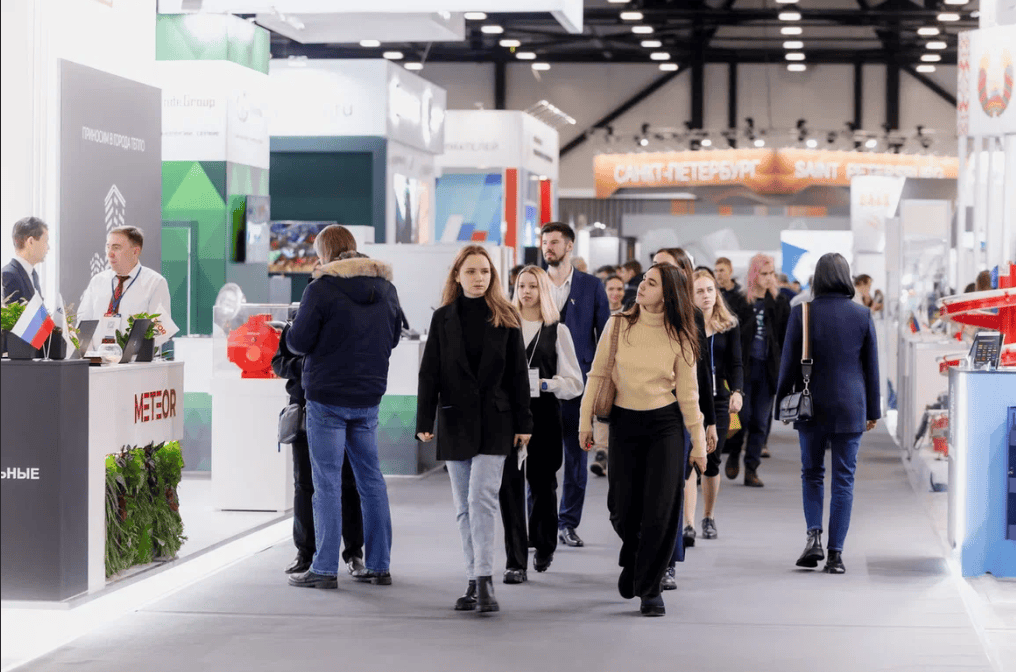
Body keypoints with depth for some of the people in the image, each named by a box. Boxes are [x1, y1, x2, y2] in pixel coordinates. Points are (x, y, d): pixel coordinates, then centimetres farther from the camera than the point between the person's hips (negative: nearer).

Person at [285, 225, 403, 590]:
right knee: (371, 479, 12)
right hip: (369, 396, 6)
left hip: (327, 398, -5)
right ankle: (379, 566, 15)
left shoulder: (322, 289, -13)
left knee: (327, 483, -1)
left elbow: (298, 341, -11)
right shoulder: (385, 288, 7)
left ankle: (325, 569, 1)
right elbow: (393, 338, 16)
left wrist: (289, 330, 10)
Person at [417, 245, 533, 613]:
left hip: (494, 421, -2)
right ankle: (475, 582, 12)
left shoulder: (505, 319, 3)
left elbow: (518, 373, 4)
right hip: (455, 420, 2)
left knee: (481, 498, -14)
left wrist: (523, 423, 0)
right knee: (464, 506, 6)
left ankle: (484, 580, -14)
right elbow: (430, 372, 4)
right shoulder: (443, 319, 6)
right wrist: (424, 422, -3)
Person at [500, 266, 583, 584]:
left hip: (544, 415, 0)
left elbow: (574, 383, 1)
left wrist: (544, 384, -14)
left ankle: (544, 546, 35)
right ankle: (516, 561, -6)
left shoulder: (557, 331, 4)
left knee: (542, 484, 10)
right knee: (510, 485, -8)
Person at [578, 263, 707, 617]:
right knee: (622, 507, 3)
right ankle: (631, 559, 37)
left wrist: (698, 442, 3)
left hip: (665, 424, -1)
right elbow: (598, 375, 3)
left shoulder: (679, 337, -2)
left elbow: (688, 393, 3)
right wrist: (586, 420, 1)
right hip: (624, 422, 1)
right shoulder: (618, 325, -2)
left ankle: (650, 587, 9)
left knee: (661, 509, -5)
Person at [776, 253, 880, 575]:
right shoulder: (862, 315, -3)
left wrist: (782, 406, 9)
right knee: (843, 480, 5)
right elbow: (871, 367, 3)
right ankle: (835, 554, 2)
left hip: (812, 408, 0)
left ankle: (814, 534, -4)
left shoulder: (802, 314, -6)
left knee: (811, 474, 16)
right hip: (850, 409, 0)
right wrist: (873, 410, 13)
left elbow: (788, 364, -2)